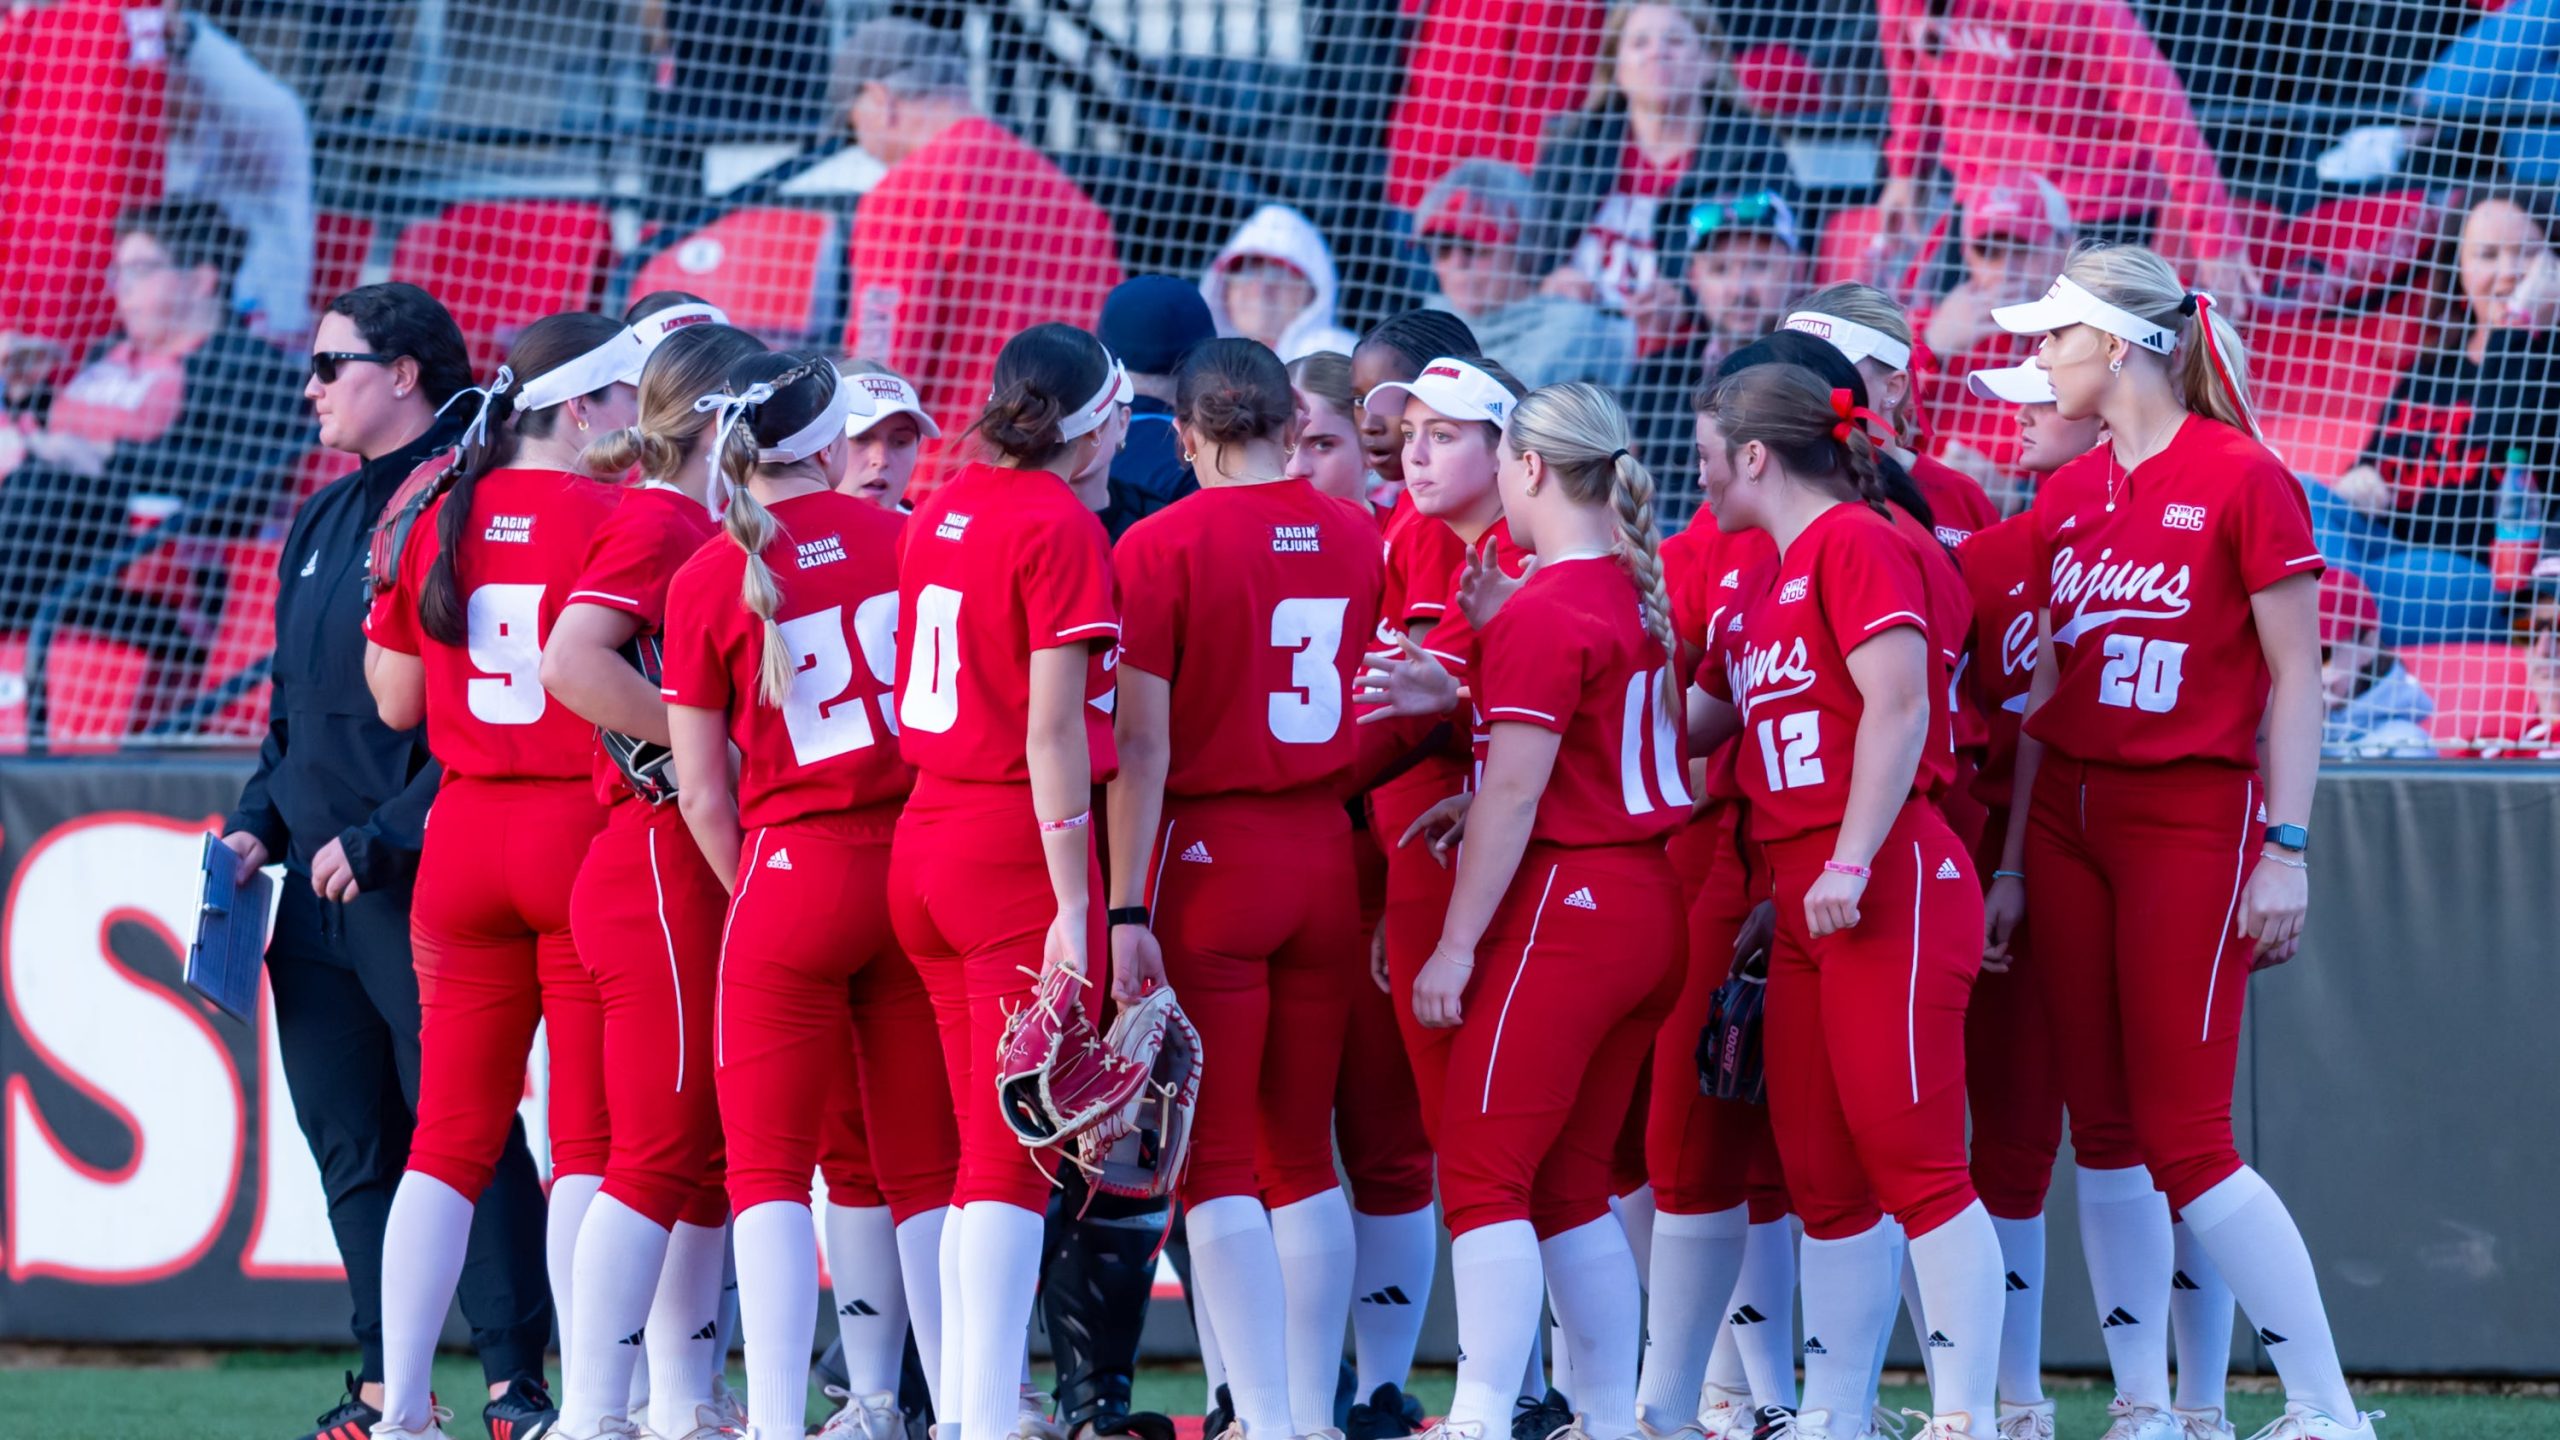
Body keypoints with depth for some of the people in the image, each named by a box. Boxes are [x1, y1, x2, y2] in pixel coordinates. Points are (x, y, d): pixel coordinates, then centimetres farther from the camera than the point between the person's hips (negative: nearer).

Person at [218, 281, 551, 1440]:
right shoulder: (325, 520, 18)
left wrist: (380, 840, -18)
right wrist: (261, 824, 11)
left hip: (420, 887, -9)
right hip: (319, 885, 9)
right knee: (349, 1144, 8)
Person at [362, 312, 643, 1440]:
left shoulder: (442, 520, 7)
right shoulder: (614, 519, -10)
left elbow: (397, 702, 14)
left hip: (465, 839, 5)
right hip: (586, 836, -5)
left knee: (451, 1136, 8)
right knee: (594, 1137, -2)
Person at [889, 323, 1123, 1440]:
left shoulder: (941, 511, 10)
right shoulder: (1057, 527, -12)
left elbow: (941, 689, 12)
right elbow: (1053, 731, -16)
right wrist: (1074, 906, -16)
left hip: (921, 841, 7)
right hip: (1016, 845, -7)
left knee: (986, 1150, 15)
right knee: (1013, 1156, -6)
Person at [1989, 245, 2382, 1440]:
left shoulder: (2242, 478, -8)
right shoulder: (2066, 499, 11)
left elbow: (2294, 678, -8)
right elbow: (2045, 691, 14)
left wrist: (2286, 849, -13)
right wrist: (2012, 860, 11)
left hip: (2192, 822, -7)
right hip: (2070, 820, 7)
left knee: (2184, 1139, -10)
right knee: (2105, 1135, 5)